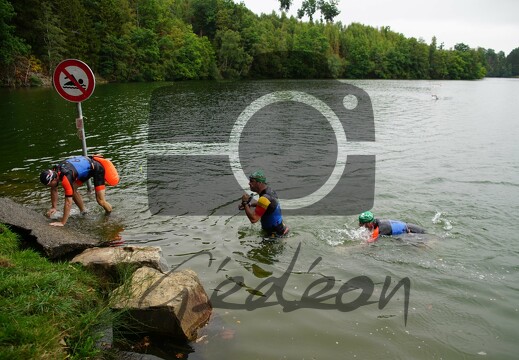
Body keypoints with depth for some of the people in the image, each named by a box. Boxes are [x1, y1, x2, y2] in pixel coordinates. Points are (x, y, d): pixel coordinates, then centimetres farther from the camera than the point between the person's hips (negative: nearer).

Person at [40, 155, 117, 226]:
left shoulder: (65, 178, -35)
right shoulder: (53, 172, -11)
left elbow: (68, 202, -33)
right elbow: (54, 190, 7)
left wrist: (62, 223, -27)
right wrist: (54, 207, 6)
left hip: (97, 169, -9)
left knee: (100, 201, -10)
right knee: (72, 190, 3)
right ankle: (83, 212, 19)